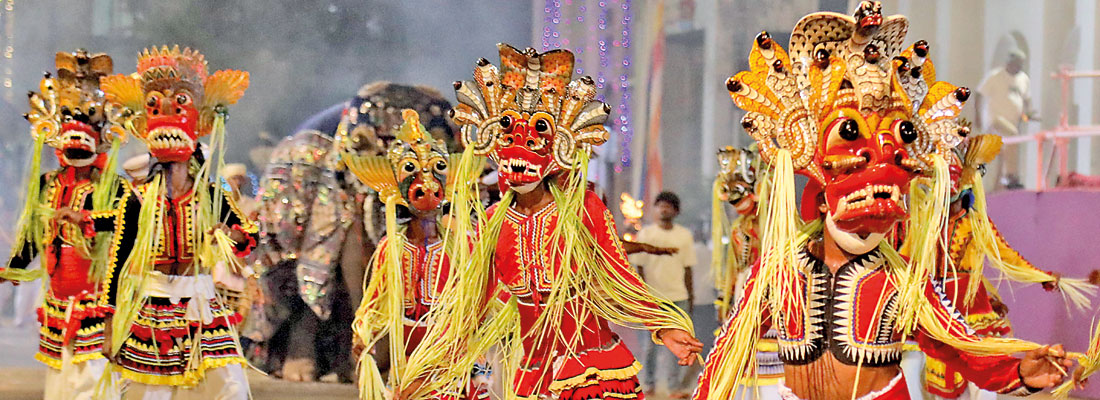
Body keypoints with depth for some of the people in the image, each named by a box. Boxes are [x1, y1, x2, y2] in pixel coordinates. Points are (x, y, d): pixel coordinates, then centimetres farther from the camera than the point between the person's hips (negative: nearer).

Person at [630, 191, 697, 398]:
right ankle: (648, 383, 15)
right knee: (652, 341, 4)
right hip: (653, 296, -2)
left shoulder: (684, 235, 9)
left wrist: (691, 297, 10)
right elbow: (639, 267, 1)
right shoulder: (645, 234, 2)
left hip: (678, 296, 2)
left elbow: (688, 269, 11)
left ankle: (675, 386, 2)